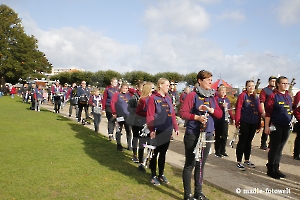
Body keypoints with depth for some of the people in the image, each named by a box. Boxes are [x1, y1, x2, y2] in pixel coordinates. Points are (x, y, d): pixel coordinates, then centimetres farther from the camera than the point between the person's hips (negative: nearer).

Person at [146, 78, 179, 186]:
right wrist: (151, 130, -19)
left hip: (167, 131, 6)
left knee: (163, 153, 14)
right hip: (157, 131, -6)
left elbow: (172, 113, 13)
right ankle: (153, 176, 17)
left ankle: (161, 175, 26)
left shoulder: (168, 98, 11)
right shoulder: (153, 98, -8)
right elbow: (150, 116, -12)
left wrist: (175, 127, 9)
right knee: (155, 153, 5)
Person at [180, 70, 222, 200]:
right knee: (190, 164, 1)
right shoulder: (192, 95, -8)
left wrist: (209, 109, -11)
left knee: (201, 164, 14)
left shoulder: (211, 97, 11)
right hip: (193, 135, -6)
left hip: (208, 135, 6)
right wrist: (197, 117, -25)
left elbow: (220, 114, 7)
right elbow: (183, 113, -14)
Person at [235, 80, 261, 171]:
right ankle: (239, 162, 5)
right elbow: (238, 109, -9)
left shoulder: (256, 97, 12)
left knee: (249, 142, 15)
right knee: (242, 142, -2)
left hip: (254, 123, 6)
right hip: (244, 122, -6)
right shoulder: (242, 95, -5)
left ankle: (247, 160, 27)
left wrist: (259, 125, 12)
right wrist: (237, 122, -15)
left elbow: (259, 111, 14)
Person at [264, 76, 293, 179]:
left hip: (286, 127, 6)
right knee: (274, 148, 0)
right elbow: (268, 112, -11)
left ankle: (276, 169, 23)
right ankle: (270, 170, 11)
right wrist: (267, 126, -15)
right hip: (276, 127, -6)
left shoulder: (289, 97, 12)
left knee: (280, 149, 13)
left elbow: (291, 111, 20)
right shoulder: (273, 96, -7)